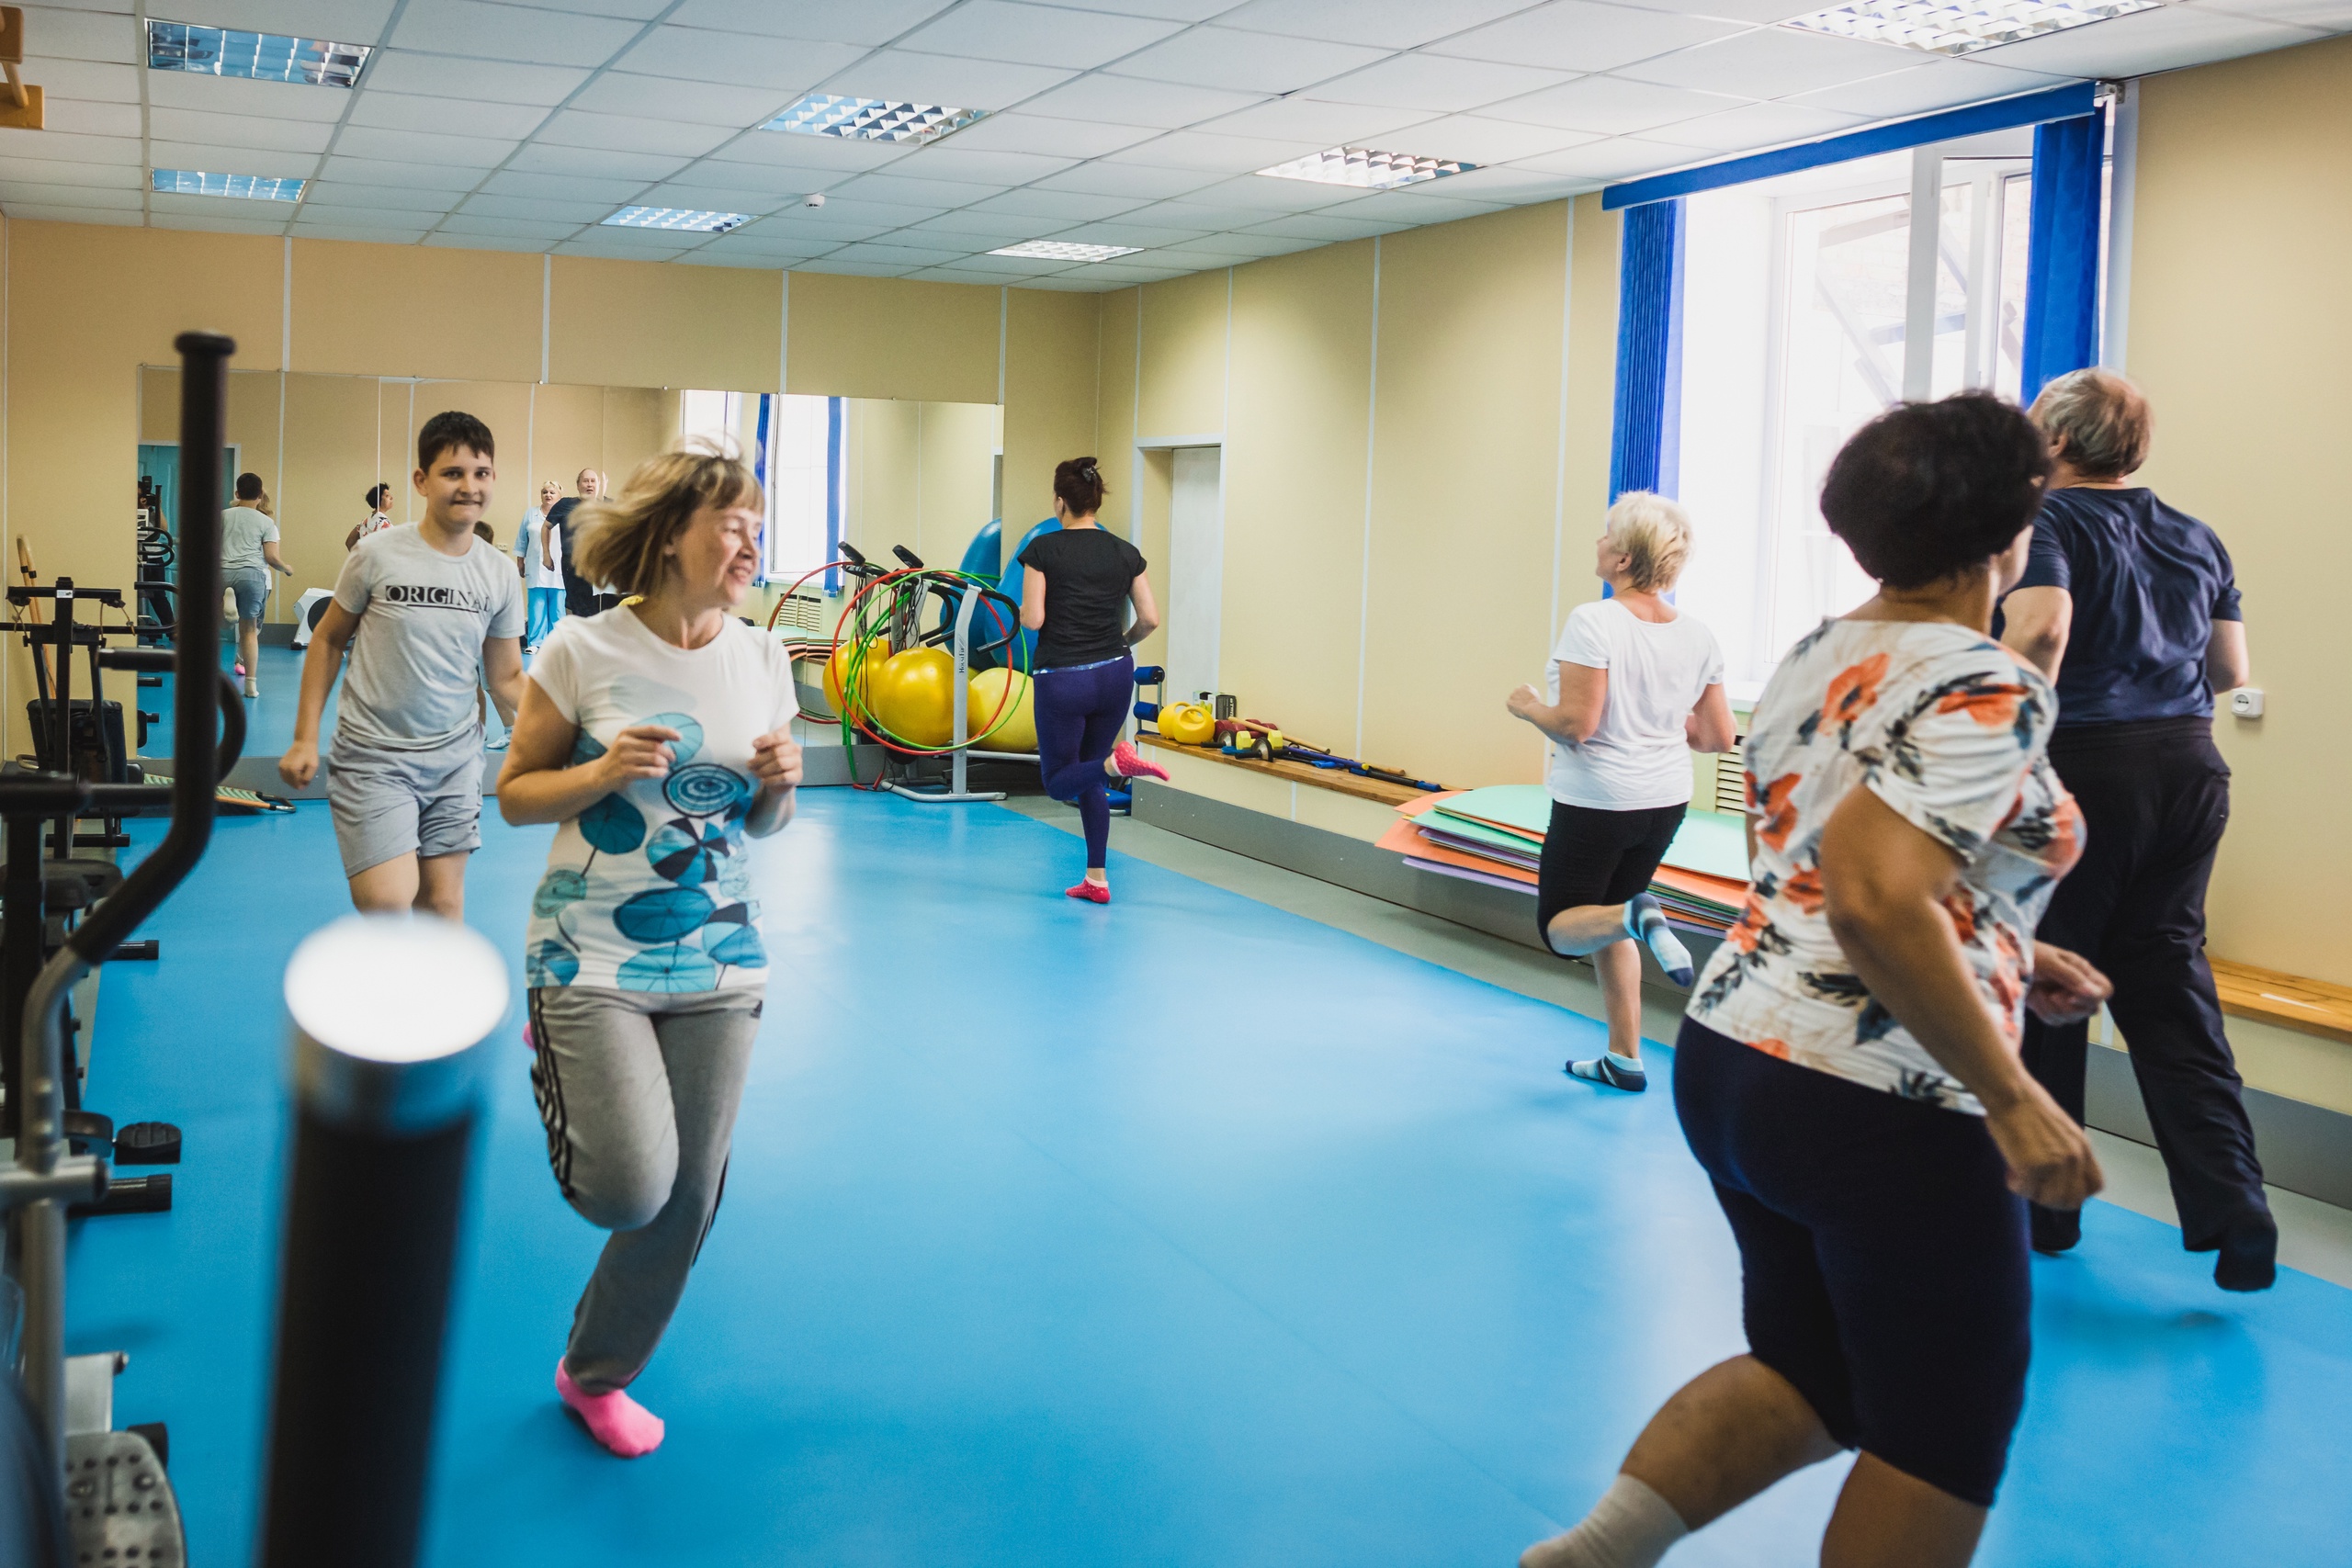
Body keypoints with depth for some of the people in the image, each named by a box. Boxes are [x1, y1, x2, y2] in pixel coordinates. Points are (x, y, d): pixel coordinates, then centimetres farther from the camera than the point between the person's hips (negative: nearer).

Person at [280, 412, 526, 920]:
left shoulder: (500, 574, 1)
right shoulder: (378, 554, -8)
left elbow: (507, 678, 7)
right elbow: (328, 640, 3)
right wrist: (305, 738, -1)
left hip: (454, 758, 3)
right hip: (373, 755, -3)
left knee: (443, 905, 8)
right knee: (387, 901, -15)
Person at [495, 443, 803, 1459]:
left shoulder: (762, 661, 3)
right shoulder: (585, 651, -9)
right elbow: (517, 796, -1)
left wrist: (779, 785, -10)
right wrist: (600, 774, -19)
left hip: (718, 962, 4)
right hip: (592, 956, -4)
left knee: (688, 1199, 7)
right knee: (631, 1187, -16)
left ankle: (597, 1376, 33)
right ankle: (557, 1068, 20)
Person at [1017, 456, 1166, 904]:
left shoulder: (1043, 549, -9)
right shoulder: (1124, 552, 2)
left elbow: (1033, 619, -14)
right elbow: (1150, 618, 1)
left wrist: (1022, 610, 9)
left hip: (1062, 680, -4)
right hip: (1115, 675, 5)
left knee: (1059, 781, 11)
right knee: (1090, 777, 20)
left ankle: (1117, 763, -22)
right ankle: (1097, 879, 17)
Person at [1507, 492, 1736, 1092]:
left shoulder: (1594, 622, -19)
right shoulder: (1697, 636, -1)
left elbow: (1575, 725, -24)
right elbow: (1719, 737, 2)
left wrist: (1528, 706, -4)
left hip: (1596, 801, -6)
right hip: (1665, 801, 7)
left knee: (1561, 927, 9)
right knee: (1603, 917, 21)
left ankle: (1637, 917, -22)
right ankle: (1625, 1059, 22)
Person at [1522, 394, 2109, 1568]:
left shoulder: (1812, 660, 9)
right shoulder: (1983, 688, -16)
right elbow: (1876, 902, -29)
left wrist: (2004, 956, 19)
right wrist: (2012, 1097, -22)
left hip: (1728, 1060, 8)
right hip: (1881, 1113, -8)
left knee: (1807, 1374, 24)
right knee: (1943, 1427, 13)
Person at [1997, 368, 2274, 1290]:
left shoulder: (2044, 521, -6)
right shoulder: (2196, 539, 14)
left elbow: (2040, 628, -25)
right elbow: (2231, 673, 16)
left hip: (2080, 766, -6)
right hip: (2188, 766, 6)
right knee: (2168, 980, 11)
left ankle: (2041, 1206, 19)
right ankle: (2234, 1207, -1)